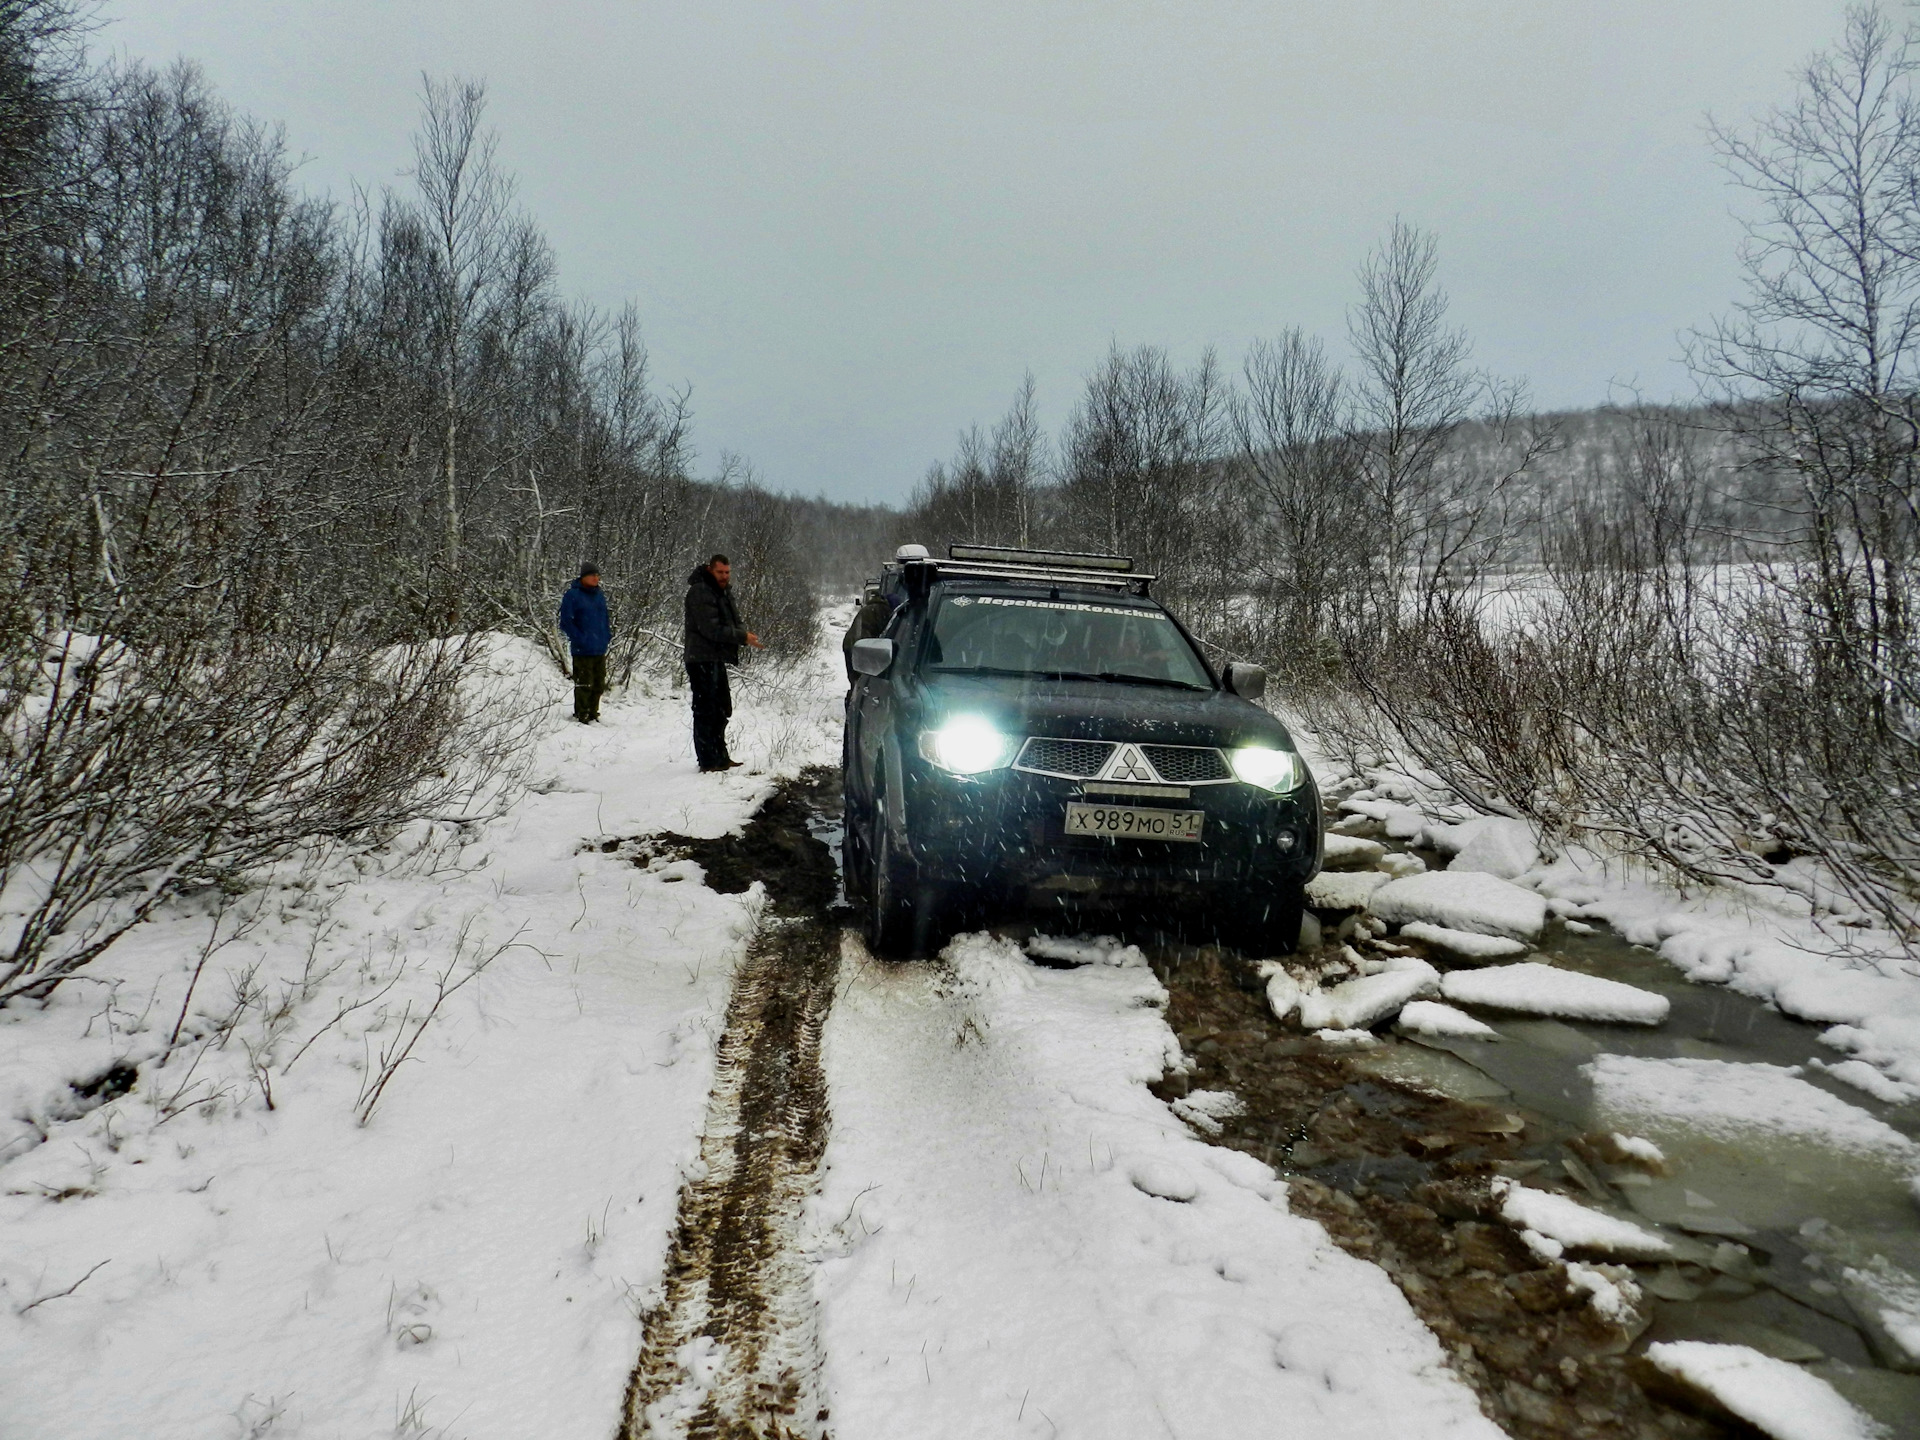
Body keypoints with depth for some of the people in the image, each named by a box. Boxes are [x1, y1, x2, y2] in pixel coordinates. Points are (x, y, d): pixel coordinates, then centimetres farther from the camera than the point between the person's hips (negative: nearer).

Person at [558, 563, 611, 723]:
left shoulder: (600, 596, 13)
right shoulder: (572, 595, -8)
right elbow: (566, 622, -10)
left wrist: (607, 636, 11)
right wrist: (580, 639, -15)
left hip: (600, 650, 7)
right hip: (583, 650, -7)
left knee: (599, 685, 12)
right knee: (584, 684, -5)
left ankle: (592, 714, 23)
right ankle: (581, 716, 5)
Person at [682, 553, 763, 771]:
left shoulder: (723, 592, 16)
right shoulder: (700, 592, -15)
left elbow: (733, 621, 15)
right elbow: (711, 629, -22)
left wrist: (745, 634, -8)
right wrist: (743, 637, -18)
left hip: (716, 660, 10)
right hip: (703, 660, -10)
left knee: (721, 710, 18)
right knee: (706, 711, -6)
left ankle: (720, 757, 29)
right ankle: (708, 761, -1)